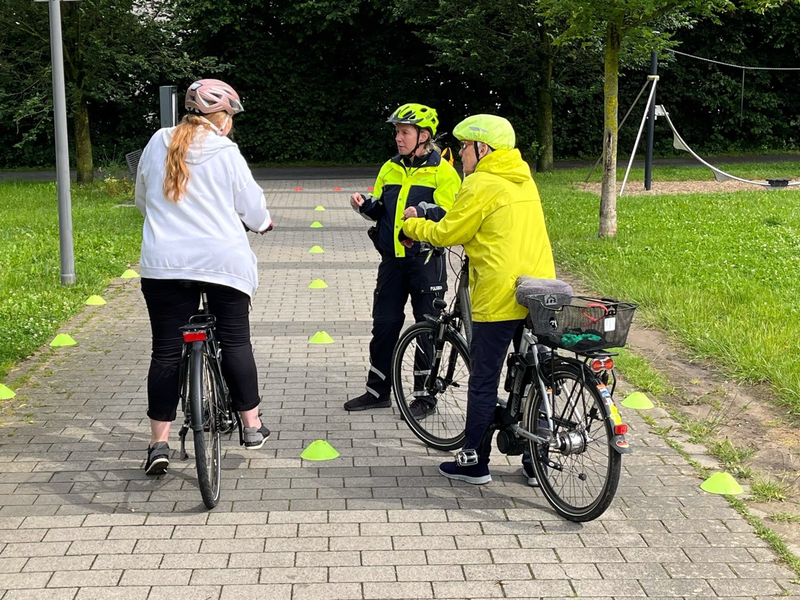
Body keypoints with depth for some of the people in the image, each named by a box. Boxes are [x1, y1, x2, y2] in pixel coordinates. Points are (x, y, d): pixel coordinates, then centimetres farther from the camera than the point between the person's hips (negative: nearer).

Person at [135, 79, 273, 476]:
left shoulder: (157, 144, 4)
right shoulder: (225, 153, -5)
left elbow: (142, 199, 18)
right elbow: (252, 207, 2)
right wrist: (263, 222, 25)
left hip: (164, 264, 2)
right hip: (224, 261, -2)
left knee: (166, 351, 5)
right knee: (235, 342, 12)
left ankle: (159, 443, 4)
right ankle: (251, 426, 21)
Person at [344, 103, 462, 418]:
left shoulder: (442, 172, -6)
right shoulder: (389, 169, 11)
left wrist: (423, 211, -29)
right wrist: (365, 205, -4)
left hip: (426, 261, -5)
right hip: (392, 259, 6)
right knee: (384, 325, 10)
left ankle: (426, 397, 12)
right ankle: (378, 391, 21)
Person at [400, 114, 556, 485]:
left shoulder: (481, 185, -11)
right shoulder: (524, 180, 14)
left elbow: (446, 233, -7)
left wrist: (412, 226, 12)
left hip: (499, 299, -8)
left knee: (483, 382, 4)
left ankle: (474, 462, 12)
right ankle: (536, 461, 18)